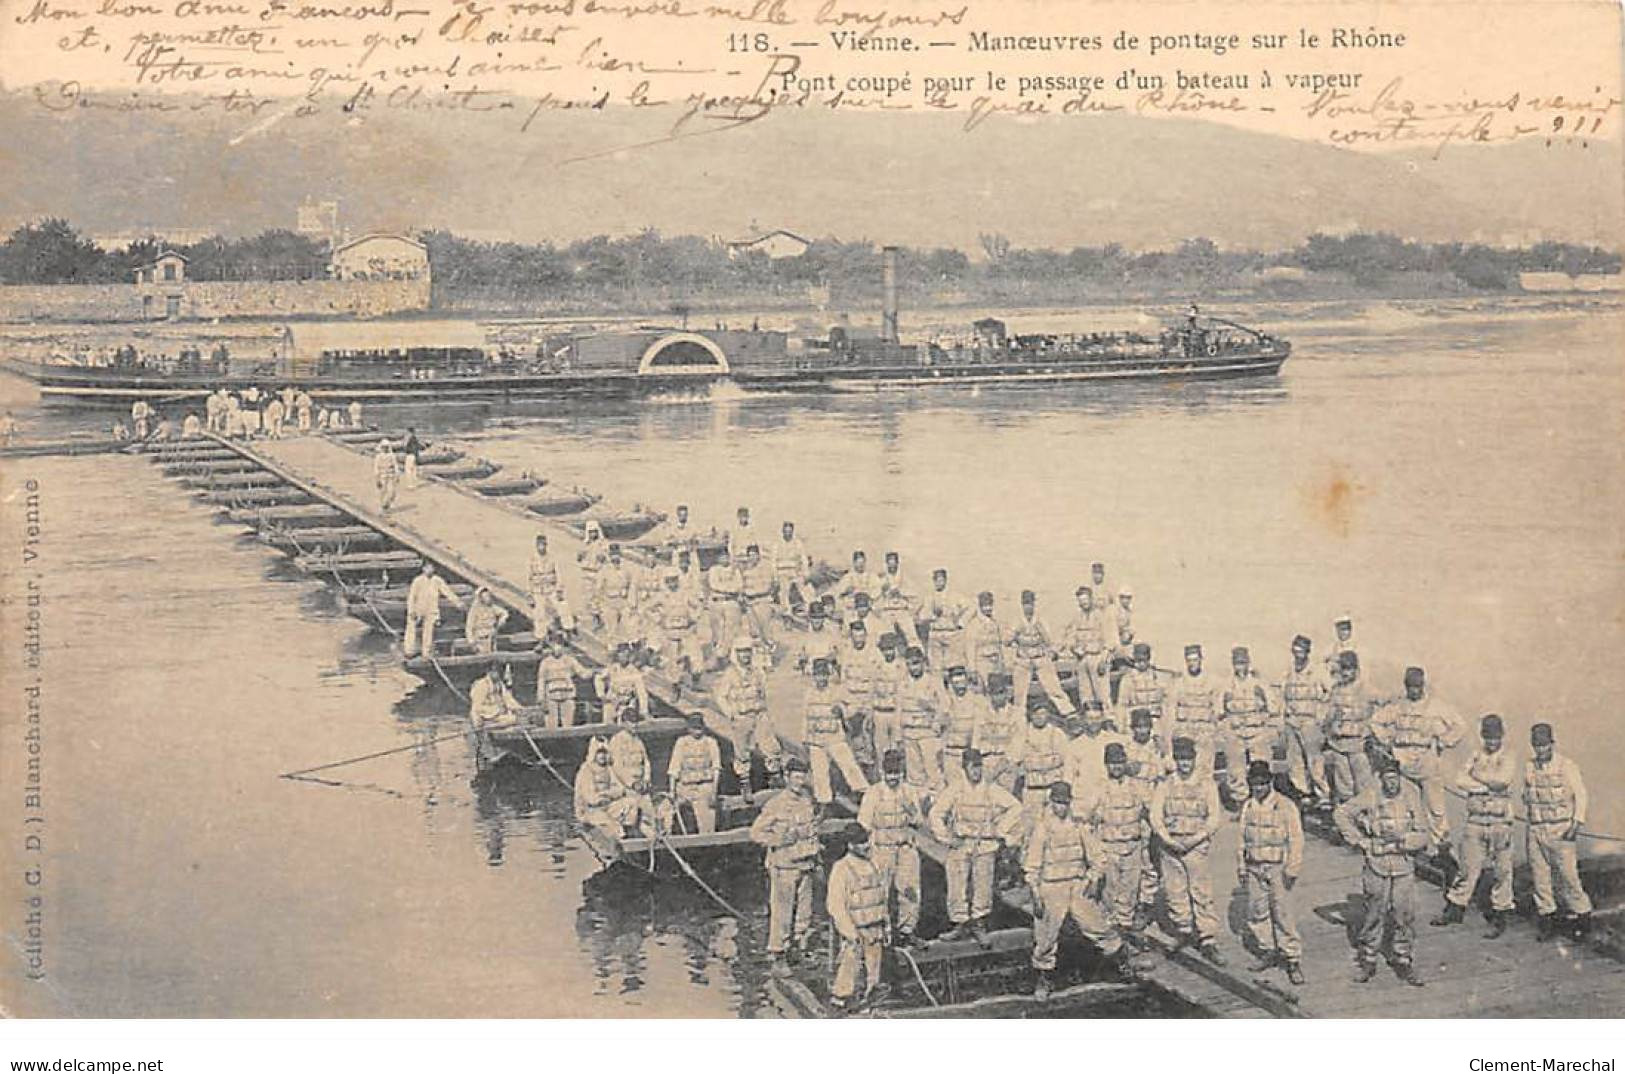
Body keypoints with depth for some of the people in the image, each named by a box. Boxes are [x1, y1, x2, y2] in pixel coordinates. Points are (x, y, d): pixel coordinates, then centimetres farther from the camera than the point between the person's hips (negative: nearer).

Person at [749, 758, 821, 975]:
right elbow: (756, 832, -14)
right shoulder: (776, 804, -15)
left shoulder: (807, 798, 5)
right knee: (781, 913, -3)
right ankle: (778, 958, 5)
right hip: (783, 866, -7)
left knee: (804, 912, 13)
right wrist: (780, 839, -24)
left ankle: (794, 952, 27)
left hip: (805, 865, 7)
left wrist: (815, 855, 16)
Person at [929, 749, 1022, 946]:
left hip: (985, 847, 1)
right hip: (960, 846, -1)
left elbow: (1015, 807, 7)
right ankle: (961, 925, 13)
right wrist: (946, 839, -2)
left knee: (983, 886, -1)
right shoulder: (955, 789, -2)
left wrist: (1001, 831, 4)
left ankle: (977, 925, 15)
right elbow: (936, 814, 2)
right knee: (958, 887, -2)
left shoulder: (992, 790, 1)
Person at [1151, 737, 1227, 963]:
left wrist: (1196, 839, -12)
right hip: (1170, 848, 2)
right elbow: (1155, 817, 1)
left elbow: (1215, 817, -1)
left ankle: (1209, 942, -3)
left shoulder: (1207, 785, 6)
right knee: (1173, 895, 3)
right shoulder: (1164, 787, 9)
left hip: (1198, 847, -2)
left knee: (1202, 895, -7)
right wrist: (1170, 841, -13)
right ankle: (1187, 934, 21)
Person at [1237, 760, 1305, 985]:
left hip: (1277, 868, -5)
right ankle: (1268, 952, 23)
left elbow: (1296, 839, -9)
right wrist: (1241, 867, 13)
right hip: (1254, 867, 5)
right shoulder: (1247, 806, 8)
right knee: (1256, 911, 8)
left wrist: (1292, 869, -12)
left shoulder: (1286, 806, -8)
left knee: (1283, 913, -7)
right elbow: (1243, 838, 15)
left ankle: (1293, 959, 0)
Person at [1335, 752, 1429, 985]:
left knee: (1405, 918, 7)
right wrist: (1360, 840, -7)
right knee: (1373, 917, 7)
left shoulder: (1410, 799, -2)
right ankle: (1367, 962, 21)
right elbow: (1340, 814, -3)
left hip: (1404, 870, 2)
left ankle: (1404, 964, 22)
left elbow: (1422, 836, -1)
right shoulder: (1370, 797, -7)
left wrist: (1401, 839, -17)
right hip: (1377, 869, -2)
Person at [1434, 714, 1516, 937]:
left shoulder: (1508, 758, -1)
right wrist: (1488, 784, -11)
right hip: (1475, 821, 3)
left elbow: (1501, 781, -18)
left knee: (1502, 870, 3)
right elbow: (1460, 783, -2)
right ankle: (1455, 908, 18)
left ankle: (1499, 916, 11)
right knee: (1468, 866, 9)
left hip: (1500, 822, -3)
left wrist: (1477, 775, -6)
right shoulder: (1475, 757, 10)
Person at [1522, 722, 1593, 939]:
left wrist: (1577, 822, -13)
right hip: (1535, 831, 4)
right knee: (1539, 876, 5)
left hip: (1560, 830, -4)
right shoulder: (1529, 767, 8)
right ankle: (1546, 916, 15)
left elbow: (1580, 795, -4)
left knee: (1567, 874, -5)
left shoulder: (1567, 766, -5)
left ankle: (1581, 914, 10)